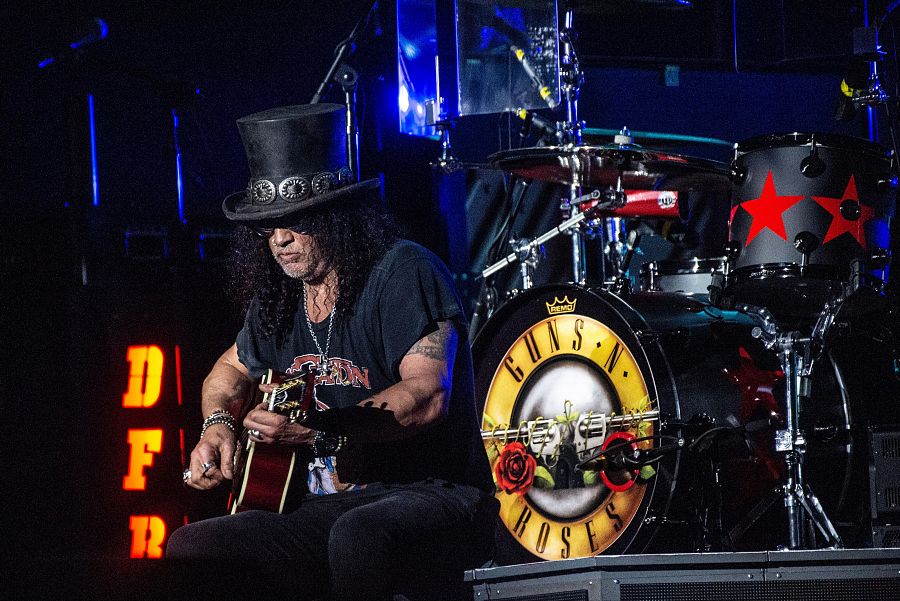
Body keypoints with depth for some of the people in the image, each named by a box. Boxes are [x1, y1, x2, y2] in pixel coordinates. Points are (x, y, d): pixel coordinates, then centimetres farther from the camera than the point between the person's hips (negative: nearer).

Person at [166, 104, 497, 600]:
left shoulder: (403, 272, -11)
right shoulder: (279, 299, 12)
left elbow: (428, 395, -24)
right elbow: (232, 369, 34)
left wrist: (321, 429, -35)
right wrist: (218, 425, 11)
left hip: (433, 497, -7)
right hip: (330, 509, 7)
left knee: (357, 537, -41)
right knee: (188, 548, -11)